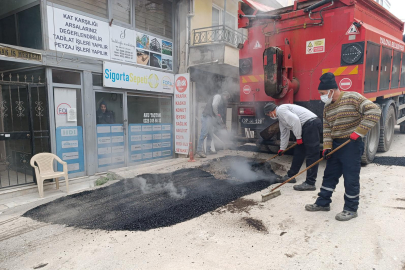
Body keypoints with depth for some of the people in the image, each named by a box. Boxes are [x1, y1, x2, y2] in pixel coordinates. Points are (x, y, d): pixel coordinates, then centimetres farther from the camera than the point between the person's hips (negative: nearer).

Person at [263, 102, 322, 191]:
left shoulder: (280, 110, -7)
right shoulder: (280, 117, 25)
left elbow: (295, 120, -20)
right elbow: (284, 134, 33)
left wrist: (298, 137, -12)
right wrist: (282, 149, 40)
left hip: (311, 123, -11)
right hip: (307, 127, 11)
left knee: (312, 154, -9)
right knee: (298, 152, 15)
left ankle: (310, 183, -8)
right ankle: (290, 175, 25)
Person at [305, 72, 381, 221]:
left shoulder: (352, 97, -12)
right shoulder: (327, 107, 9)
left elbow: (374, 111, -19)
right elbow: (327, 128, 8)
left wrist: (359, 132, -21)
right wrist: (327, 146, -2)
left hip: (351, 145, -7)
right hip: (335, 145, 7)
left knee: (351, 178, 2)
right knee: (329, 175, 13)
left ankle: (351, 209, 17)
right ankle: (323, 203, 26)